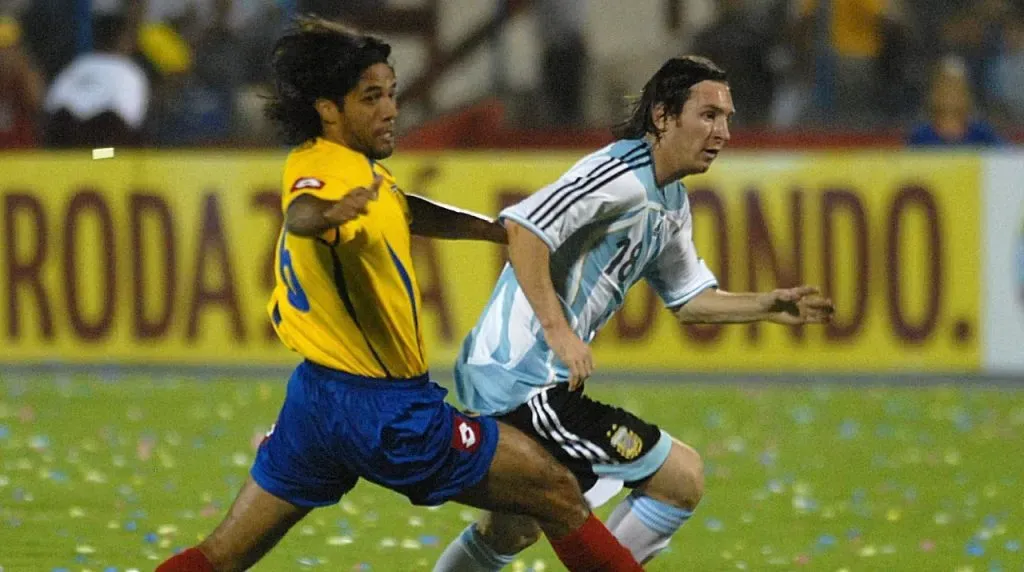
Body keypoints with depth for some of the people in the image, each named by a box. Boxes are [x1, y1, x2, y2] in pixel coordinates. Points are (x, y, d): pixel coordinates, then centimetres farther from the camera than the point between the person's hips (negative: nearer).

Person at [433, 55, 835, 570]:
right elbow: (522, 226, -28)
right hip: (528, 384, -11)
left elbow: (688, 298, 24)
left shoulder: (671, 201, 15)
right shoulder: (623, 176, -17)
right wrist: (558, 330, -30)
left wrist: (766, 307, 9)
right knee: (682, 476, -9)